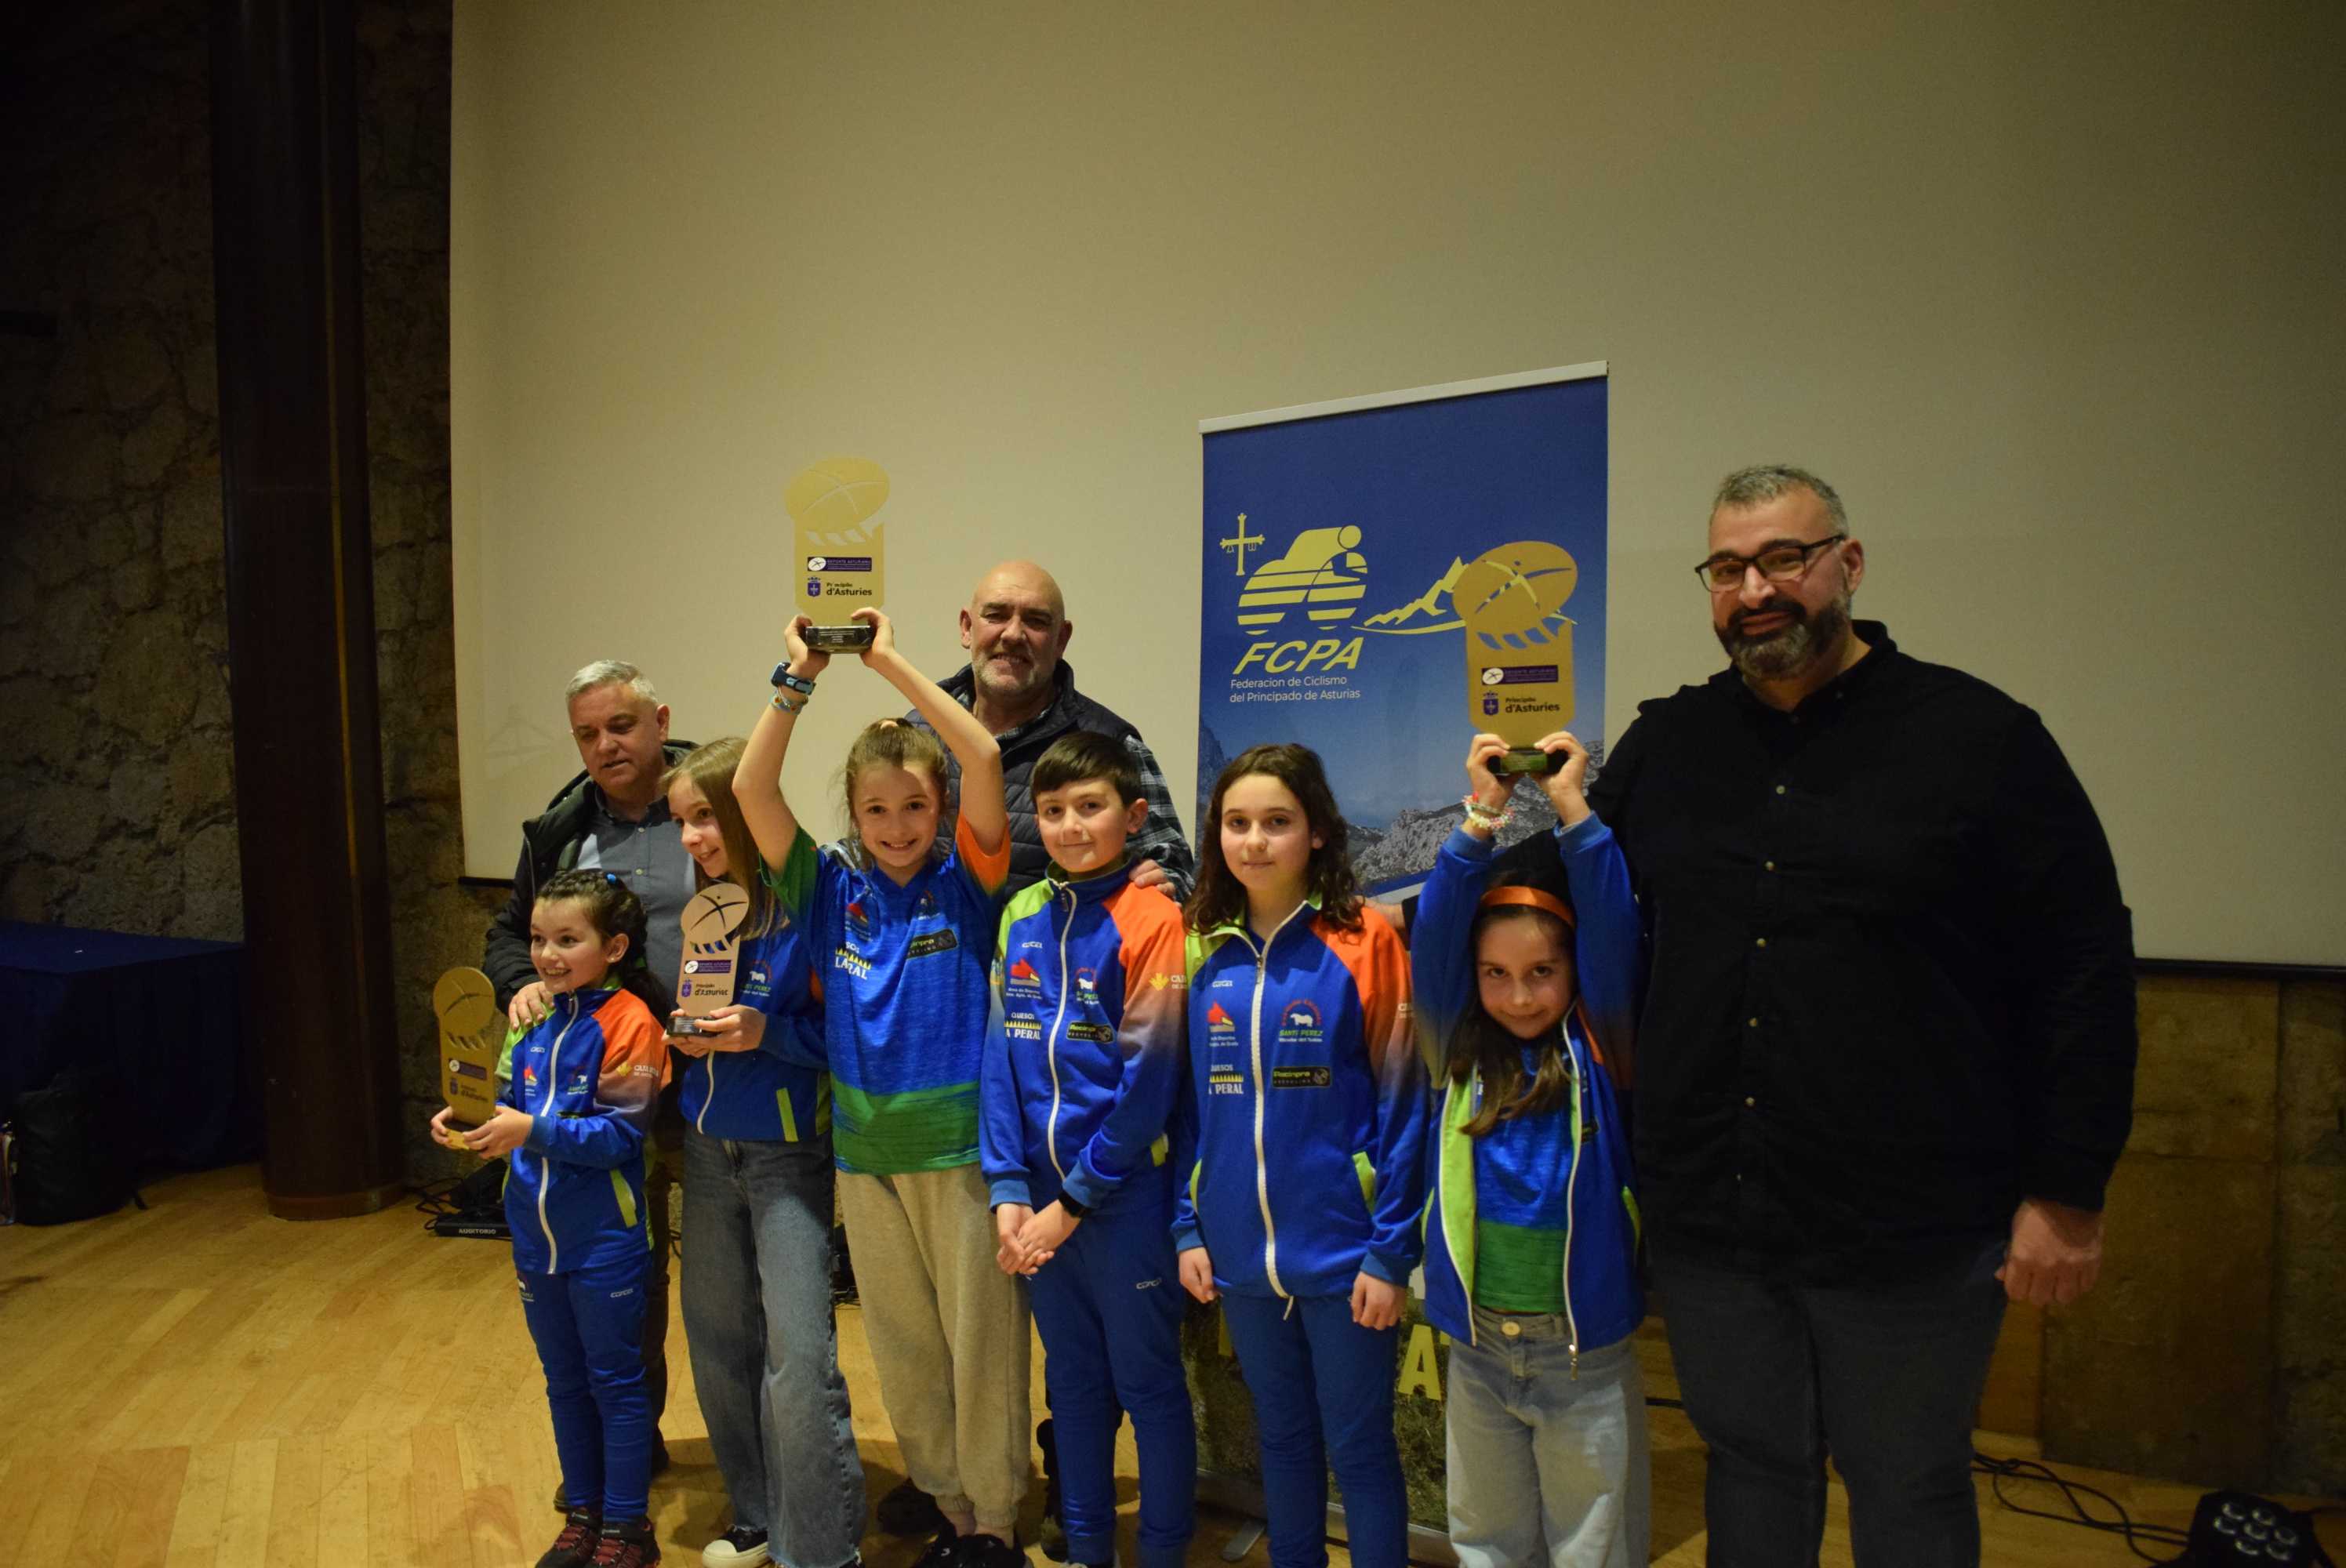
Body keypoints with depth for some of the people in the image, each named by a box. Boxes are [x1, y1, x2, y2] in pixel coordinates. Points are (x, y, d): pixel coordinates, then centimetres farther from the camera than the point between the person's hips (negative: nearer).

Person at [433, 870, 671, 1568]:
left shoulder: (628, 1021, -16)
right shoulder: (537, 1016, 5)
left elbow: (617, 1133, -20)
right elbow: (515, 1105, 9)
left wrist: (534, 1132, -28)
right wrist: (474, 1122, -10)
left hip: (604, 1242, -7)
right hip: (536, 1236, 7)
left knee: (615, 1381, 7)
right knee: (564, 1381, 19)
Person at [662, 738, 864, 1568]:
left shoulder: (803, 905, -15)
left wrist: (765, 1032, -25)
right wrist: (687, 1035, -5)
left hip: (787, 1150, -7)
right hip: (708, 1147, 7)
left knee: (799, 1351, -7)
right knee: (718, 1339, 15)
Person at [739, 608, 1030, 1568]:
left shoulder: (965, 881, -6)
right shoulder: (832, 892, 2)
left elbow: (984, 757, -19)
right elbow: (752, 788, -6)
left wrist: (889, 661, -15)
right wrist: (800, 675, -10)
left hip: (961, 1145, -3)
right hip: (866, 1149, 4)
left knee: (982, 1338, 7)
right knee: (902, 1346, 16)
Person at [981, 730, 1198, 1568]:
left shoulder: (1151, 918, -12)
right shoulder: (1022, 917, 4)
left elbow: (1149, 1081, -15)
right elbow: (1001, 1058, 3)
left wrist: (1073, 1202, -12)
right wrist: (1008, 1191, -5)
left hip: (1124, 1194, -5)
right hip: (1040, 1193, 5)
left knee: (1148, 1382, 9)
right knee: (1073, 1380, 18)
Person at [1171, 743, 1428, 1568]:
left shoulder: (1362, 940, -10)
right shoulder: (1207, 952, 3)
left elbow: (1401, 1100, -11)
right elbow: (1191, 1103, 8)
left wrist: (1390, 1250, -12)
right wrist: (1188, 1227, 4)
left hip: (1341, 1249, -4)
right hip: (1241, 1253, 4)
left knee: (1358, 1445, 9)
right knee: (1282, 1435, 20)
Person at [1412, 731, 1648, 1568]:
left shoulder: (1598, 1052, -7)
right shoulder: (1463, 1054, -2)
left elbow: (1613, 938, -20)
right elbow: (1432, 942, -13)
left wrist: (1573, 810, -22)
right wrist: (1480, 818, -20)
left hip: (1587, 1356, -2)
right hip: (1476, 1350, 2)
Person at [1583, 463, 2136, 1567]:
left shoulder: (1978, 736, -6)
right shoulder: (1664, 745, 6)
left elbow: (2087, 970, -5)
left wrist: (2067, 1193, -6)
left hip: (1908, 1234, -3)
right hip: (1707, 1222, 4)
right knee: (1751, 1471, 19)